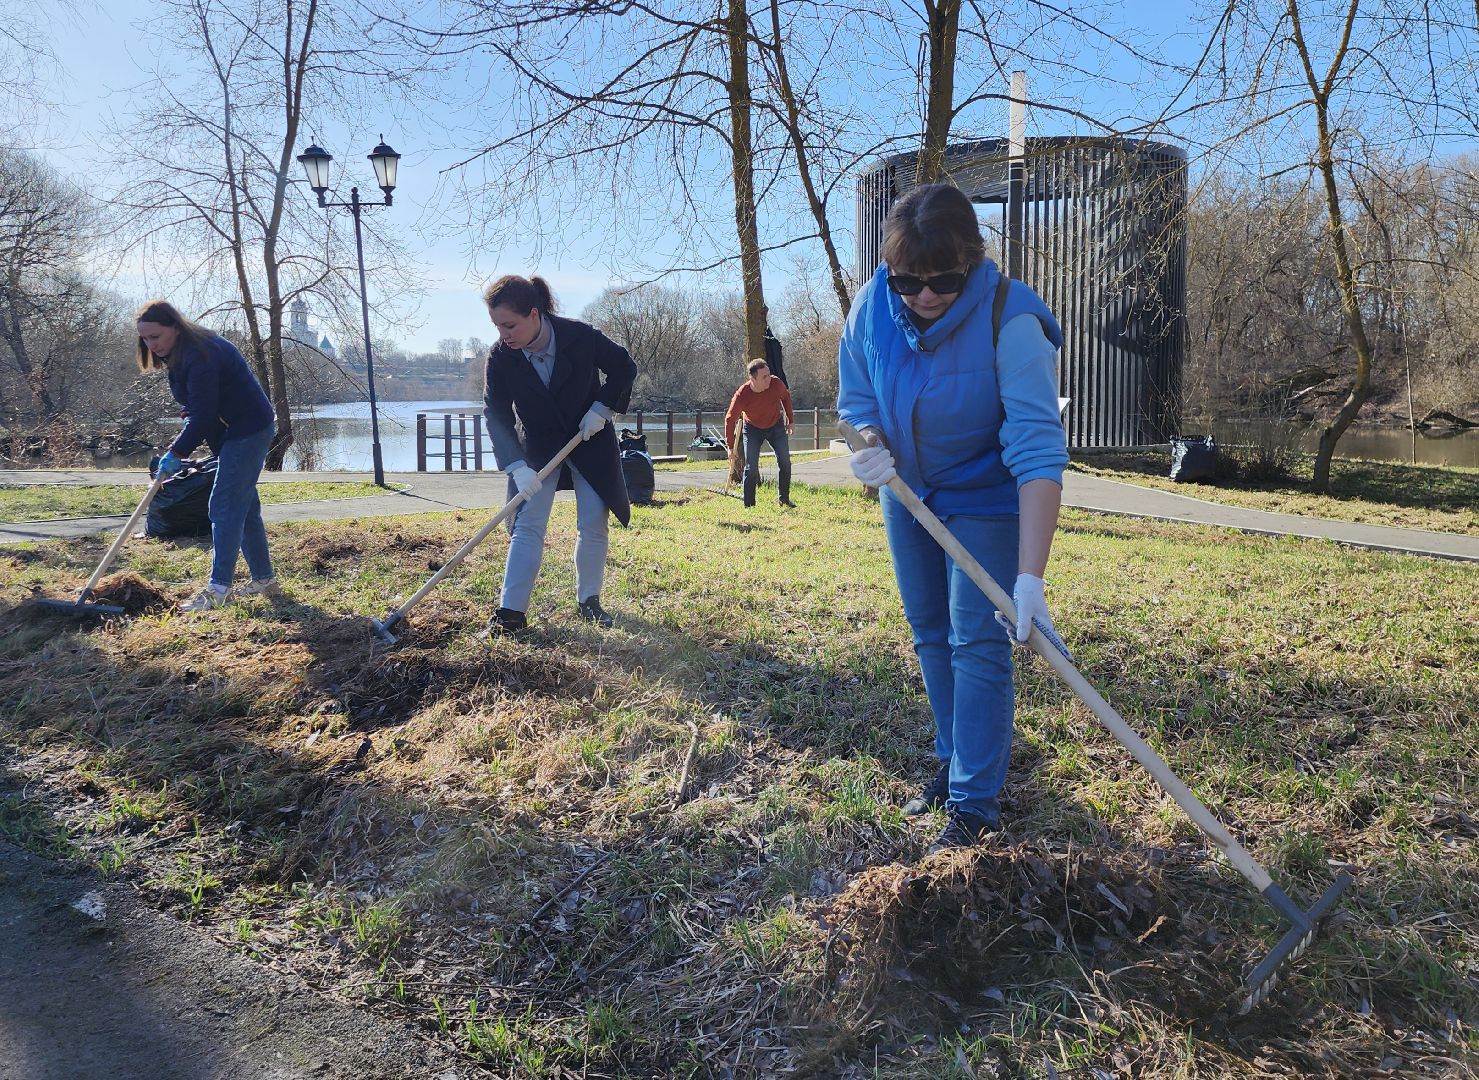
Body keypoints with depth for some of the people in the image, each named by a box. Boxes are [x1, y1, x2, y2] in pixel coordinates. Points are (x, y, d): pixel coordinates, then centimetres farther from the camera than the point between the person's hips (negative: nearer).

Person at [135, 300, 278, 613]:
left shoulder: (201, 355, -23)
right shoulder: (179, 354, 9)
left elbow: (203, 414, -24)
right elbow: (196, 409, 14)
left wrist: (177, 452, -18)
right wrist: (180, 448, 2)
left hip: (249, 431, -11)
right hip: (234, 433, 11)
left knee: (225, 506, -11)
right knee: (244, 505, 13)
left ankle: (218, 588, -9)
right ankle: (263, 578, 20)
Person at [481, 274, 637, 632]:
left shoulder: (581, 337, -24)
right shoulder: (500, 358, -19)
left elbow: (624, 369, -8)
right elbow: (497, 415, -17)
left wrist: (601, 409, -18)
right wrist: (517, 467, -28)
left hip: (590, 440, 0)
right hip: (538, 446, 1)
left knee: (593, 525, 2)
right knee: (527, 525, -7)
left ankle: (588, 600, 18)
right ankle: (511, 610, -5)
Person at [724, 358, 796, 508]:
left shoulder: (776, 384, -26)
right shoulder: (741, 396, -32)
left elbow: (786, 397, -1)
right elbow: (730, 420, -18)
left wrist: (791, 420, 3)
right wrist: (731, 447, -14)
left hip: (776, 425, 2)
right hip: (753, 429, -2)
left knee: (784, 461, -3)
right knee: (751, 467, -8)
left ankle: (784, 499, 11)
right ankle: (749, 505, -3)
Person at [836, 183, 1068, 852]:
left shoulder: (1011, 321, -31)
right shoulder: (873, 305, -16)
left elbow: (1038, 451, -37)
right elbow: (856, 396, 2)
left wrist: (1030, 577, -45)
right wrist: (874, 446, -21)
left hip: (986, 500, -5)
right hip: (907, 492, 6)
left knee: (977, 644, -7)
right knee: (929, 633, 14)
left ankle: (976, 802, 5)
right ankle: (954, 762, 32)